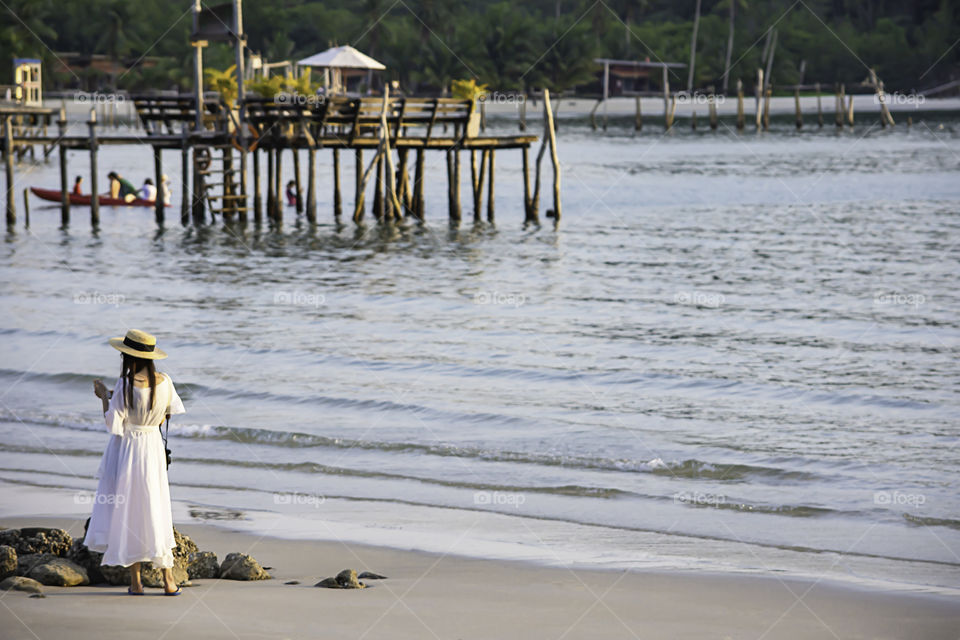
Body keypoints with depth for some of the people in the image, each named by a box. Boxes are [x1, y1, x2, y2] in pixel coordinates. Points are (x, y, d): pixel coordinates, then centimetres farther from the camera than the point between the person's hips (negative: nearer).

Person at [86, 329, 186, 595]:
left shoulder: (125, 385, -19)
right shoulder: (164, 381, -4)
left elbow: (113, 424, -17)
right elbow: (172, 411, 11)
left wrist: (104, 396, -2)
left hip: (127, 450, -4)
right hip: (154, 447, 4)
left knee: (126, 512, 5)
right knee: (155, 512, 11)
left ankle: (135, 581, 6)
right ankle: (168, 580, 7)